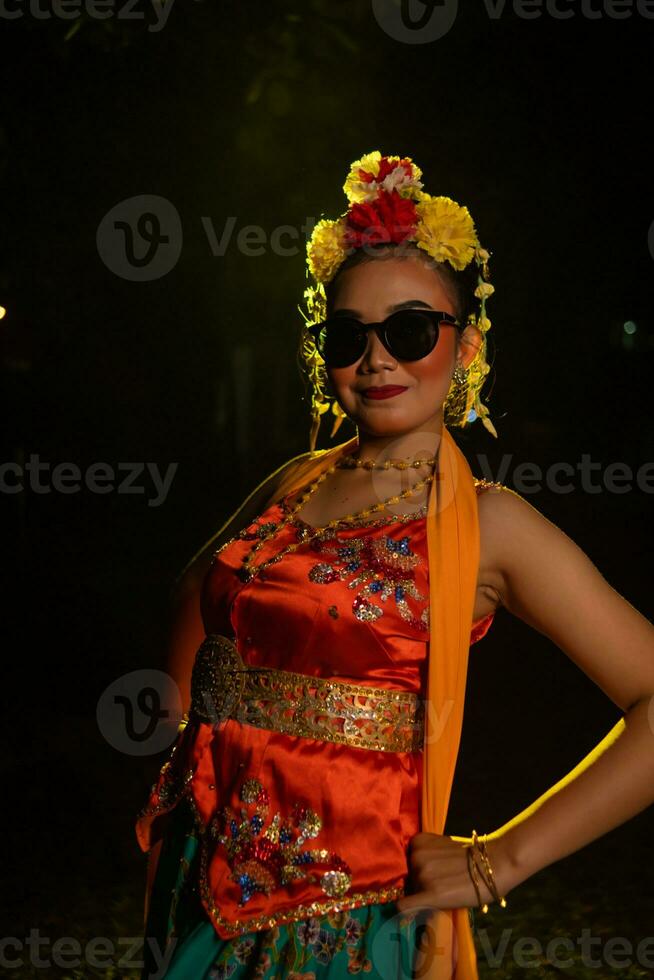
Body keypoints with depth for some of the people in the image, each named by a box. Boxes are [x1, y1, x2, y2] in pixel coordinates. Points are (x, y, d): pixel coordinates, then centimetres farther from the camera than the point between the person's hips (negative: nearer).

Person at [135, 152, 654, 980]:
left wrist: (499, 862, -16)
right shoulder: (296, 484, 5)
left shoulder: (486, 524, -11)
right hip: (208, 881, 5)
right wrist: (189, 738, 12)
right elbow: (197, 594, 24)